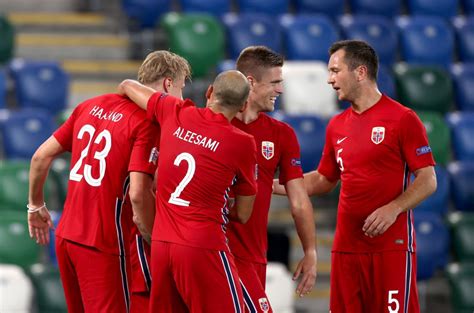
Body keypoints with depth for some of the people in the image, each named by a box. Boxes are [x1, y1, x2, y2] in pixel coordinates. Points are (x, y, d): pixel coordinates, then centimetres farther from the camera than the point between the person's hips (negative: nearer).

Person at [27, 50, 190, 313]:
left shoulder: (91, 105, 9)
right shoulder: (147, 124, -13)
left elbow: (41, 156, 11)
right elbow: (138, 194, -21)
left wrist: (36, 206, 24)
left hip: (65, 235, 7)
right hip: (104, 243, -7)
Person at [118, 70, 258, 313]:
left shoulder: (174, 113, 4)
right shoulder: (243, 143, -6)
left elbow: (126, 86, 23)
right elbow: (243, 215, 4)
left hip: (160, 244, 5)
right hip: (203, 247, -5)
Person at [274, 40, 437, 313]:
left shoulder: (403, 119, -5)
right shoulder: (337, 126, 14)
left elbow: (428, 181, -7)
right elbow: (323, 180, 25)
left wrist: (393, 208, -21)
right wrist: (274, 186, 17)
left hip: (392, 244, -6)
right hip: (346, 246, 6)